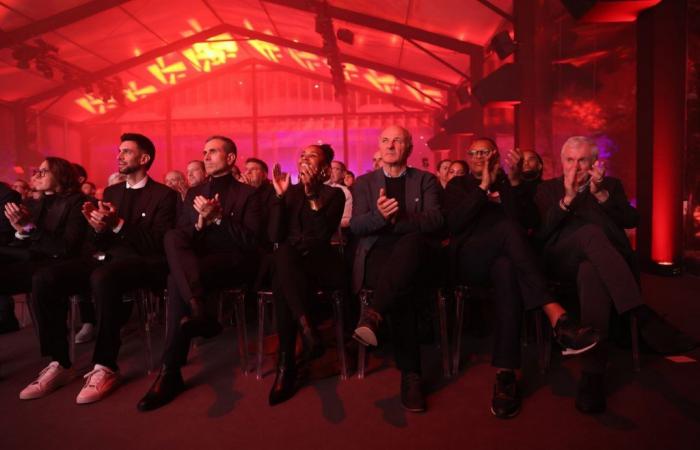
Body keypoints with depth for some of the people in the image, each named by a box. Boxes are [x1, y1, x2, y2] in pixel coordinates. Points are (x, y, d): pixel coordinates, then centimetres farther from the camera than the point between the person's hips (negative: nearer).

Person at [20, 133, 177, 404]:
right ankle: (59, 364, -8)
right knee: (44, 279, -18)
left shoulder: (164, 195, 2)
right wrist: (97, 227, -6)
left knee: (103, 278, -39)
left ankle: (105, 367, -25)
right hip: (104, 258, 7)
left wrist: (119, 225, -20)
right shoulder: (111, 192, 21)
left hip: (139, 262, -6)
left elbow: (159, 244, -10)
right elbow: (97, 243, 17)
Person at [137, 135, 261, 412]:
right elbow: (181, 236, 11)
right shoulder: (194, 193, 22)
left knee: (177, 279, -31)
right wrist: (200, 222, -9)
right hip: (197, 261, 5)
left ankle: (171, 372, -27)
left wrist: (218, 217, -13)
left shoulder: (247, 194, 7)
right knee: (172, 237, -29)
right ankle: (200, 313, -38)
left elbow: (251, 242, -5)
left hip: (233, 263, -4)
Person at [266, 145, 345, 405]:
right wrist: (280, 195, -7)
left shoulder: (334, 194, 9)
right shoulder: (289, 192, 16)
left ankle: (286, 365, -33)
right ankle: (307, 328, -38)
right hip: (289, 263, 3)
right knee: (283, 253, -35)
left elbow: (324, 233, -11)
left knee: (284, 274, -35)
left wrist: (312, 193, -16)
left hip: (320, 264, -2)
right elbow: (275, 235, 1)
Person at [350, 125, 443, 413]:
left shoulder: (426, 180, 15)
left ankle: (373, 314, -51)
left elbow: (435, 221, -3)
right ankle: (411, 374, -33)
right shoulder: (364, 183, 18)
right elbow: (355, 227, 3)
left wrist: (394, 221, -17)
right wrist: (379, 216, -21)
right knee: (403, 289, -35)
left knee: (410, 242, -39)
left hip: (415, 252, 0)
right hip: (377, 254, 1)